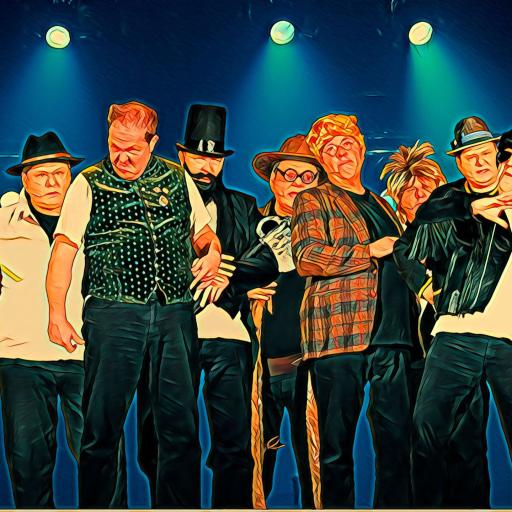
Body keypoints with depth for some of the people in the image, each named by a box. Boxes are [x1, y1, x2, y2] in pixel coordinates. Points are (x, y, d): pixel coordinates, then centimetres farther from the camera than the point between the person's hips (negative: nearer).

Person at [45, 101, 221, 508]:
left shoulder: (178, 180, 13)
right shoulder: (89, 184, 5)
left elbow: (202, 230, 23)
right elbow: (64, 250, 0)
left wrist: (212, 250, -1)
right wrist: (58, 315, -7)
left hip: (176, 313, 3)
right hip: (114, 313, -2)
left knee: (180, 425, 7)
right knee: (102, 426, 2)